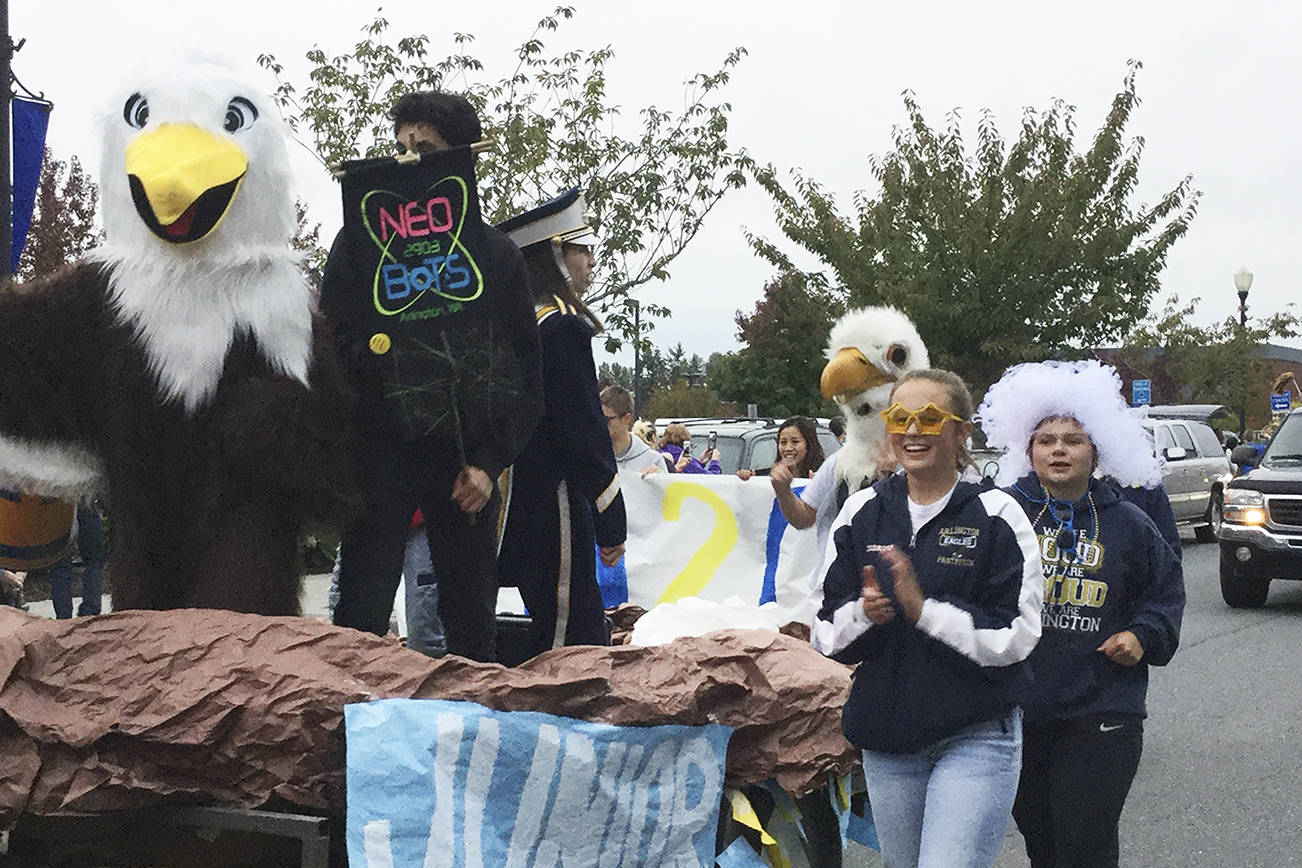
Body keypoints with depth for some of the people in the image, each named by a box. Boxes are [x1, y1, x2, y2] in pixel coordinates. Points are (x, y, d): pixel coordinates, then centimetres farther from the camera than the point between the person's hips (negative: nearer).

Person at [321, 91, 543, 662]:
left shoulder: (495, 253, 9)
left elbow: (524, 373, 7)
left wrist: (489, 462, -2)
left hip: (466, 469, 2)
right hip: (378, 459, -1)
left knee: (473, 626, 7)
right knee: (361, 621, -4)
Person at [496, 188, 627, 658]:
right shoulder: (563, 326, -13)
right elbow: (586, 429, -16)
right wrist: (612, 520, -10)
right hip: (552, 511, -10)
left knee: (590, 635, 15)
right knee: (573, 639, -5)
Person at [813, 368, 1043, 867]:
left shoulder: (995, 514, -7)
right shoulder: (862, 512, 5)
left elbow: (1015, 637, -13)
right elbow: (826, 635, 6)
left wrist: (923, 609, -21)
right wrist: (863, 613, -15)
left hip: (977, 738, -4)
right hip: (886, 740, 5)